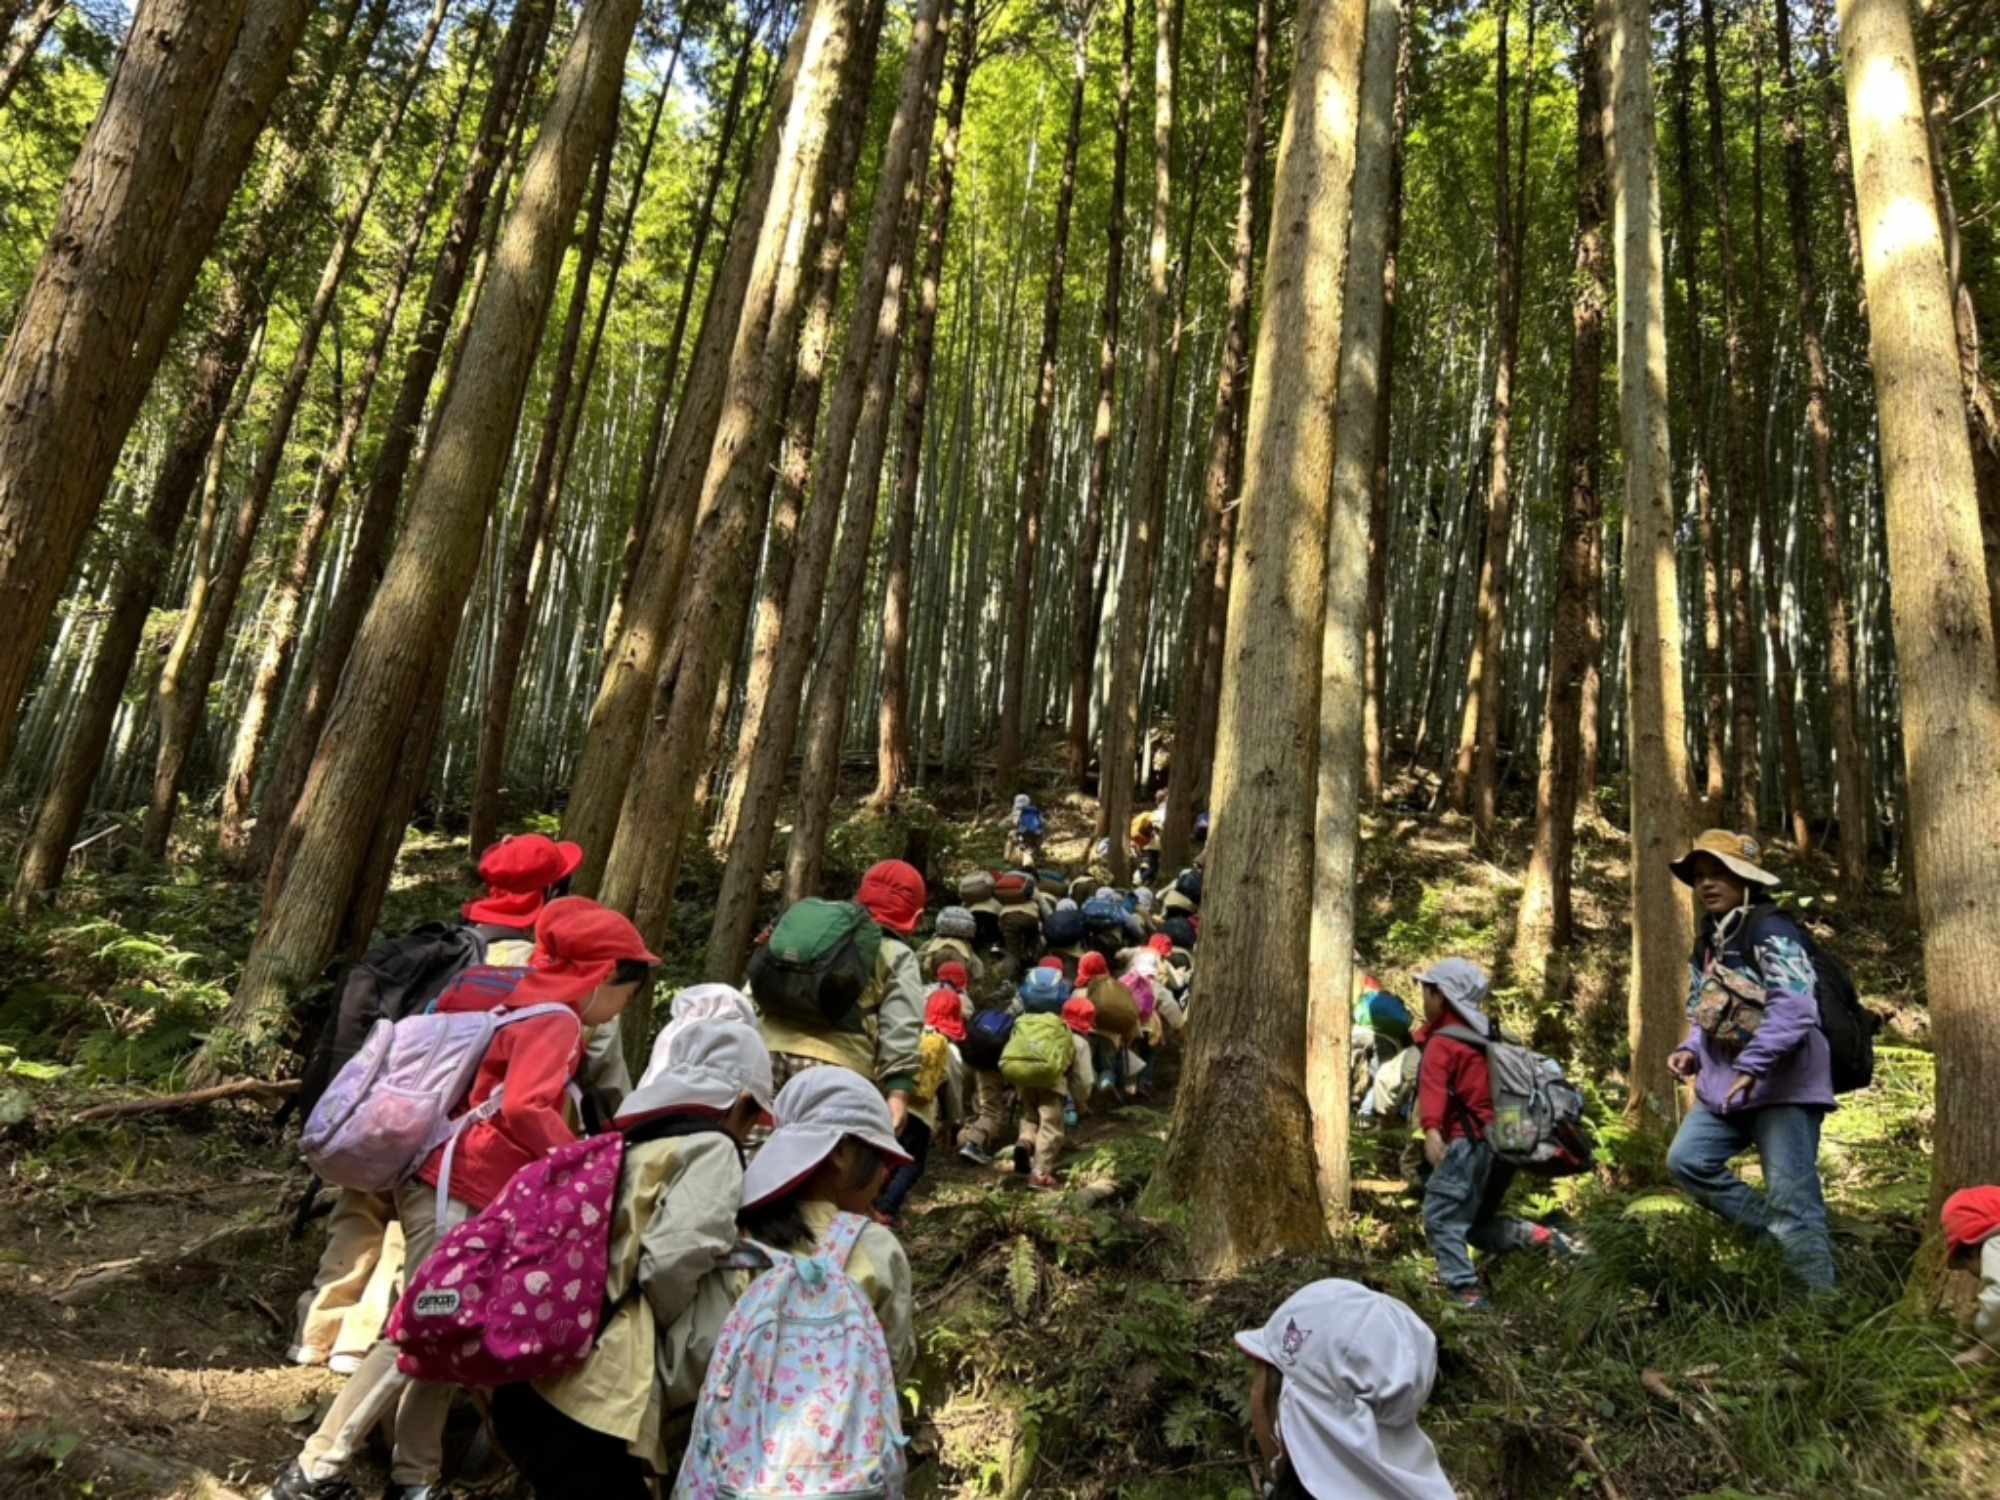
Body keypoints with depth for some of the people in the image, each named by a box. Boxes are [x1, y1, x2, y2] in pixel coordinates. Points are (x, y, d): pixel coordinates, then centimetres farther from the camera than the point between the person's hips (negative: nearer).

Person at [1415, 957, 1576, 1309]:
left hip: (1470, 1144, -9)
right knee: (1476, 1222, 18)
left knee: (1440, 1218, -4)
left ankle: (1465, 1293, -10)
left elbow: (1433, 1086, -23)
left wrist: (1431, 1130, -38)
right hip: (1499, 1142, 9)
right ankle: (1541, 1237, -1)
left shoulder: (1442, 1042, -6)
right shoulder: (1483, 1038, 20)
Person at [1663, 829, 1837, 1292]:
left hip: (1783, 1084, -9)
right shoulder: (1708, 942, 14)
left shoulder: (1770, 929, -13)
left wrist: (1752, 1066, -28)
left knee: (1792, 1199, -7)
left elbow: (1795, 1007, -24)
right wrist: (1691, 1050, 2)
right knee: (1687, 1160, 6)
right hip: (1726, 1085, 9)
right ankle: (1769, 1230, 16)